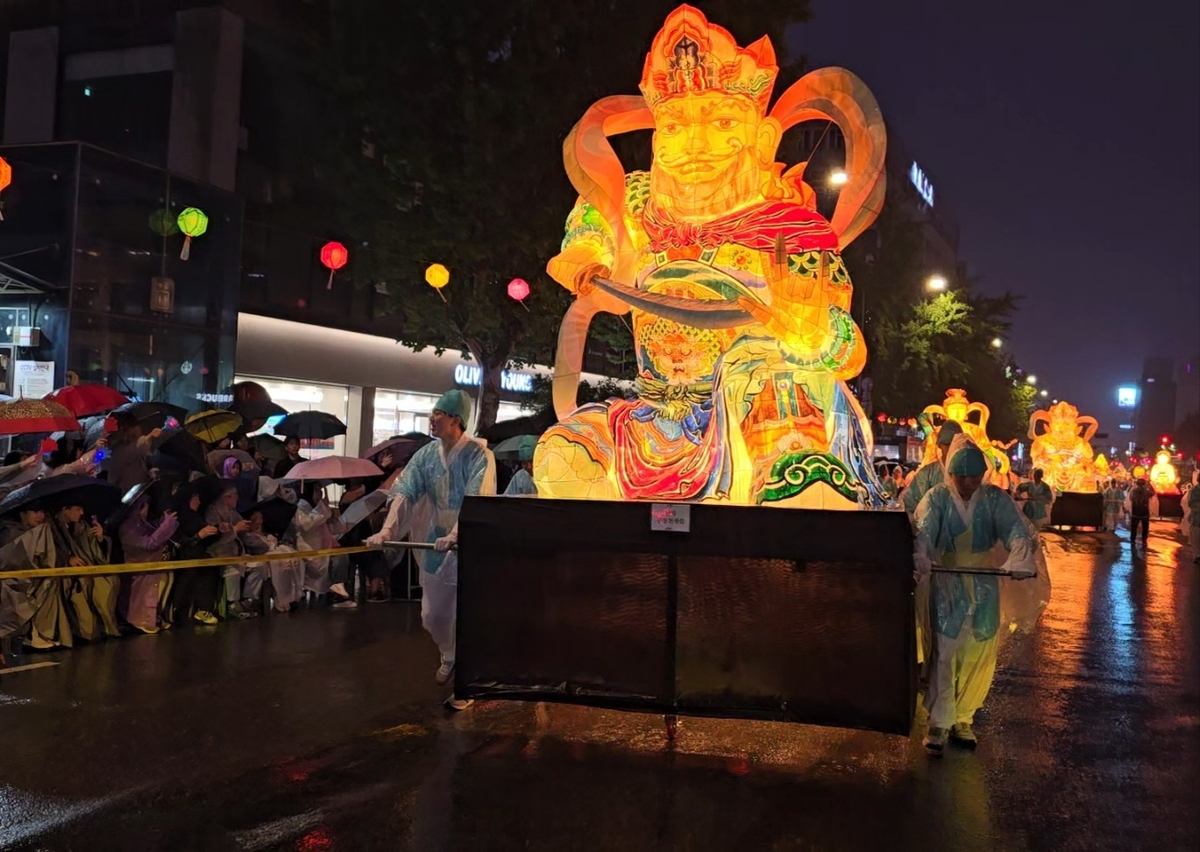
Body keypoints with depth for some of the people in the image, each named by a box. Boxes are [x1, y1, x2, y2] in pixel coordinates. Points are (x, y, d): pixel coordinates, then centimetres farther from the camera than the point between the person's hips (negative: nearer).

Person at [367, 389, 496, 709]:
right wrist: (388, 530, -24)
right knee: (432, 615, 15)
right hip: (437, 543, 6)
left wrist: (454, 536, -42)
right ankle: (451, 658, 45)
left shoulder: (479, 455, -17)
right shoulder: (426, 454, 0)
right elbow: (406, 492, -8)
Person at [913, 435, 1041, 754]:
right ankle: (939, 721, 9)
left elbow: (1017, 528, -21)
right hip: (947, 584, -2)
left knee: (979, 655, 8)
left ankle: (963, 718, 23)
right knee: (945, 653, -2)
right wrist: (920, 558, -49)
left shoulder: (995, 499, -5)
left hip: (984, 585, 2)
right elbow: (923, 530, -26)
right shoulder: (936, 498, -9)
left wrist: (1021, 558, -44)